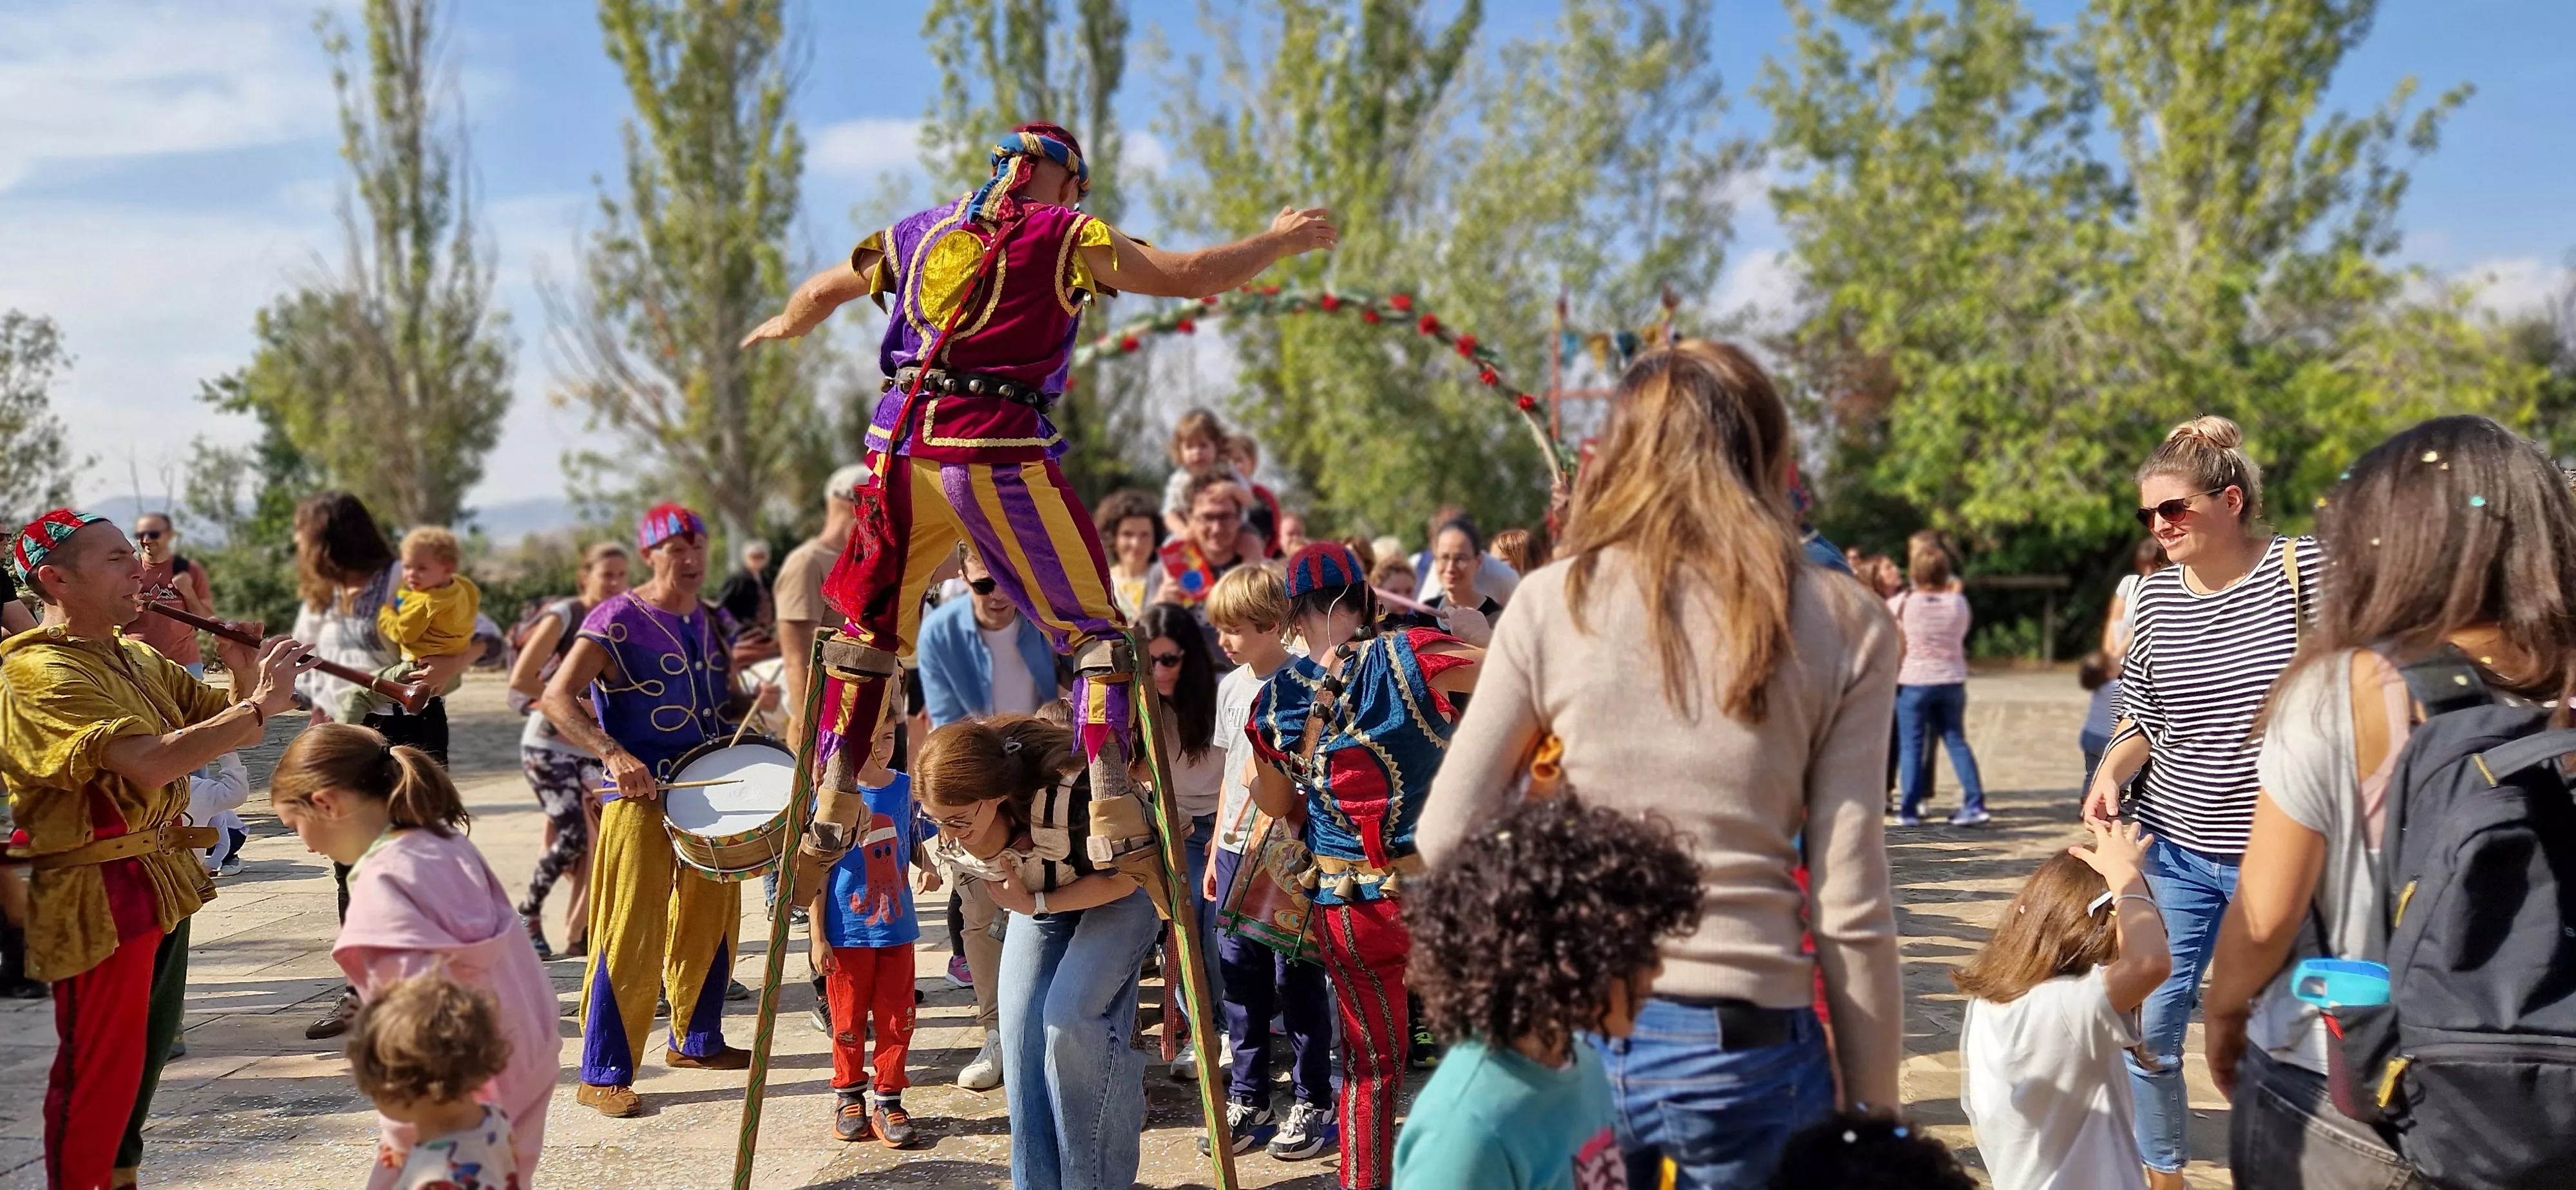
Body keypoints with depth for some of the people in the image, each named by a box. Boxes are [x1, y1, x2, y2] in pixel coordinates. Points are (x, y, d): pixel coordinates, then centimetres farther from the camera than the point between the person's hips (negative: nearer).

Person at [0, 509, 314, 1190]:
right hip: (99, 893, -9)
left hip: (161, 878, 9)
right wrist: (260, 705, -27)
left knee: (148, 1050, 21)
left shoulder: (135, 658, 9)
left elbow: (219, 721, 14)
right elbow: (151, 763, -31)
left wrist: (246, 682, -7)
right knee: (100, 1067, 0)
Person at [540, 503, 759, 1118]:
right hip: (641, 795, -7)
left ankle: (696, 1040, 33)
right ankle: (602, 1074, -3)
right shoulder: (618, 621, -10)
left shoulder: (710, 622, 13)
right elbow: (558, 698, -18)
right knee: (632, 936, -8)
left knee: (712, 922, 16)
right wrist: (613, 754, -30)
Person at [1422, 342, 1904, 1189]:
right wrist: (1875, 1109, 4)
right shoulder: (1842, 626, -3)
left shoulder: (1555, 600, -2)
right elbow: (1851, 909, -6)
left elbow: (1447, 839, -1)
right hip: (1747, 1051, -1)